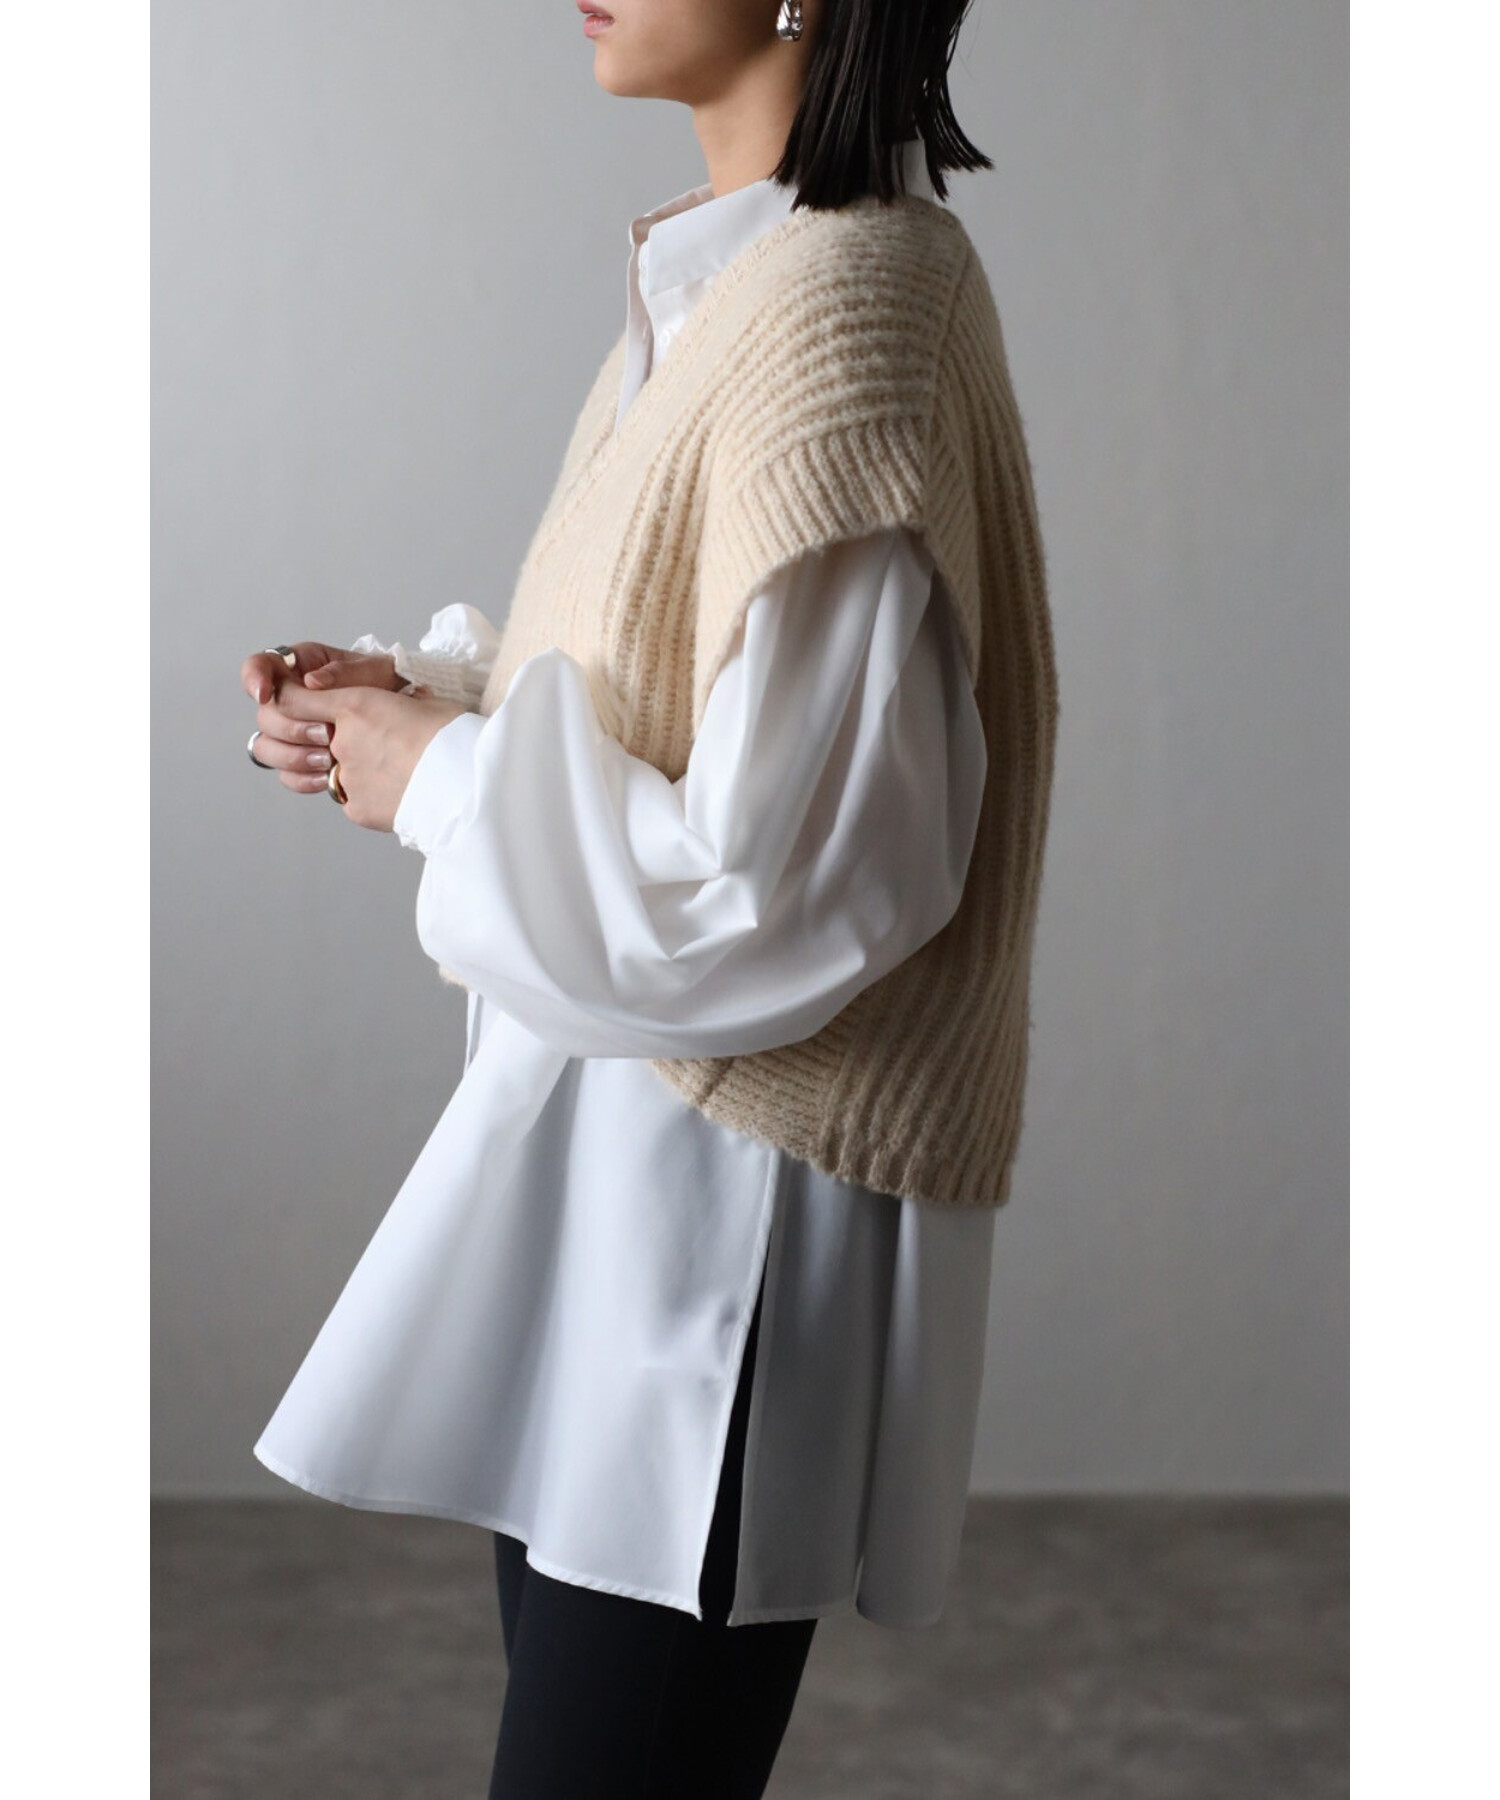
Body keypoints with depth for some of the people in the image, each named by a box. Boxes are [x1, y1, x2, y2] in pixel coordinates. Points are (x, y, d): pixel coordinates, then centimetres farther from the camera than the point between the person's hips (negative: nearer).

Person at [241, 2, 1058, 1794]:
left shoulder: (832, 316, -21)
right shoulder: (719, 270, 9)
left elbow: (784, 879, -24)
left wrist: (446, 778, -12)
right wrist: (425, 693, 5)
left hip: (724, 1195, -9)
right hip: (612, 1123, 10)